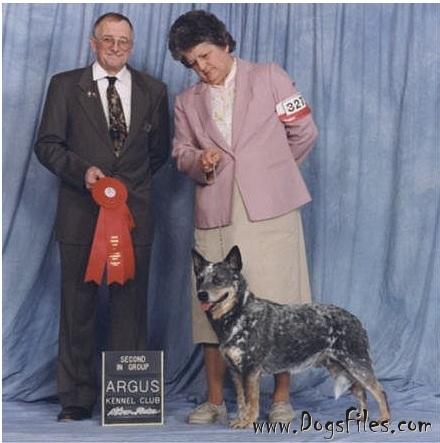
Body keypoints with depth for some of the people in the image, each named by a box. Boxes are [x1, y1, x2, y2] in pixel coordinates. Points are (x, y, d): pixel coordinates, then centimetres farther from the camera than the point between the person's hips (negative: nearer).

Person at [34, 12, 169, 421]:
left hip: (134, 214, 1)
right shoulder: (65, 85, 6)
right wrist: (83, 169, -14)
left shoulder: (153, 91, 11)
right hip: (80, 214, -1)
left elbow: (160, 150, 18)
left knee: (130, 307, 3)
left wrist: (129, 182, 10)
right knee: (77, 307, 3)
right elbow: (47, 145, 1)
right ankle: (76, 399, 12)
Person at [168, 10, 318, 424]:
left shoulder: (268, 77, 6)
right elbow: (181, 153, 16)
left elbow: (304, 132, 7)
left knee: (278, 304, -2)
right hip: (215, 215, 3)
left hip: (269, 209, -3)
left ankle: (281, 398, 8)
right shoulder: (187, 102, 17)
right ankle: (215, 400, 12)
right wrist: (199, 162, -7)